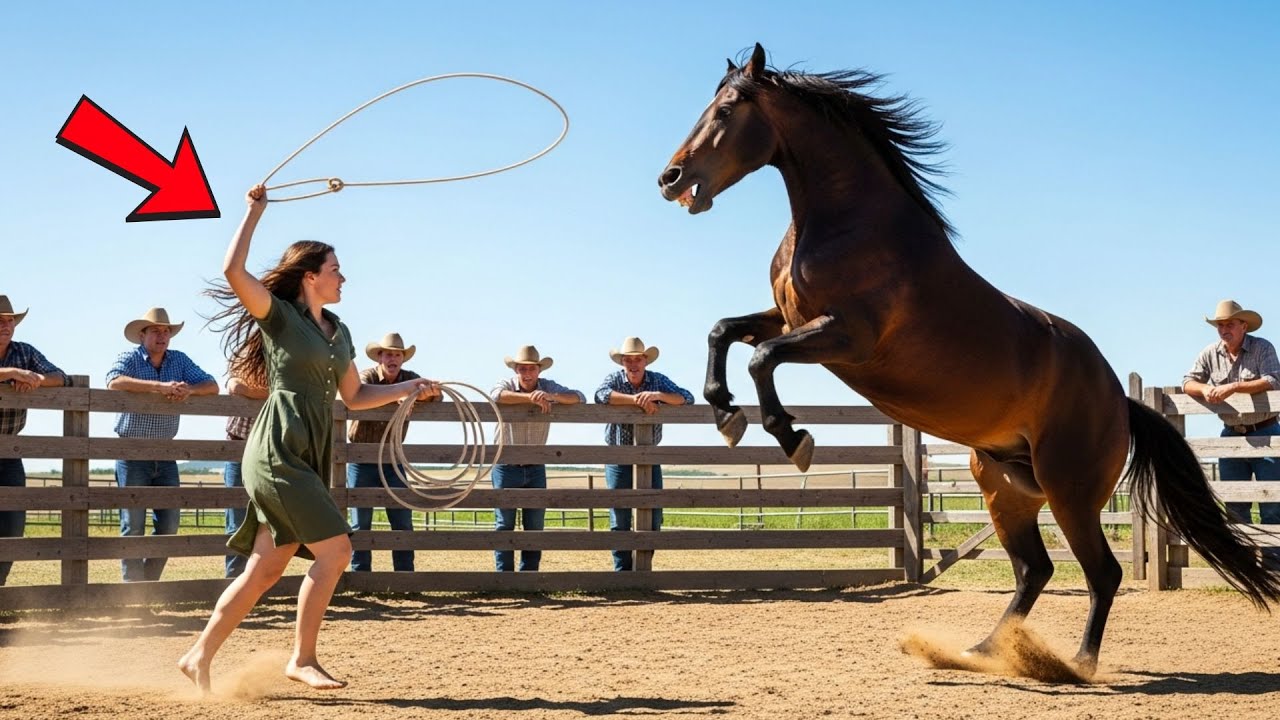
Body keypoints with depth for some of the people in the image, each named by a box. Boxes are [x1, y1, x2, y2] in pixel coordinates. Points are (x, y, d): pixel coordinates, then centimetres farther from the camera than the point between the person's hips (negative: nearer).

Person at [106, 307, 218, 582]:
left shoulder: (179, 360, 8)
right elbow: (114, 382, -26)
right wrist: (161, 386, -31)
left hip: (165, 454, 5)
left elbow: (212, 386, 2)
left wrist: (189, 389, -20)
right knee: (133, 525, -4)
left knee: (169, 523, 3)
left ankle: (149, 582, 16)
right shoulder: (130, 358, -5)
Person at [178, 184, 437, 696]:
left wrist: (407, 390, 13)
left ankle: (199, 657, 14)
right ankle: (302, 659, -5)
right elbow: (233, 272, -18)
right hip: (278, 451, -8)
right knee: (334, 548, -14)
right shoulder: (277, 315, -3)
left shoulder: (337, 332, 19)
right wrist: (254, 211, -12)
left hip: (310, 457, 8)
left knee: (266, 568, 7)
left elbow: (355, 397, 26)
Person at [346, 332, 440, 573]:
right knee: (361, 523, -1)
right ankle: (360, 576, 5)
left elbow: (437, 395, -13)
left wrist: (429, 392, -39)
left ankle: (405, 574, 6)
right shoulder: (367, 377, -10)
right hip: (362, 460, -3)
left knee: (403, 521, 1)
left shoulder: (409, 378, 0)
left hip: (392, 460, 3)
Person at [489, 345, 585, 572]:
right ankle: (504, 574, 4)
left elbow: (579, 398, -14)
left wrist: (551, 397, -31)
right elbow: (495, 395, -31)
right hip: (506, 466, -3)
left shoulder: (548, 387, 0)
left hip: (535, 468, 3)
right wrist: (529, 397, -38)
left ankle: (529, 573, 10)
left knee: (535, 525, 4)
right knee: (504, 524, 0)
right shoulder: (507, 385, -7)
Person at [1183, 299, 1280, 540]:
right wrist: (1204, 388, -20)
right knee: (1234, 503, 7)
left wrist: (1233, 387, -29)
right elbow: (1187, 383, 3)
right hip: (1231, 434, 4)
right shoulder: (1211, 353, 3)